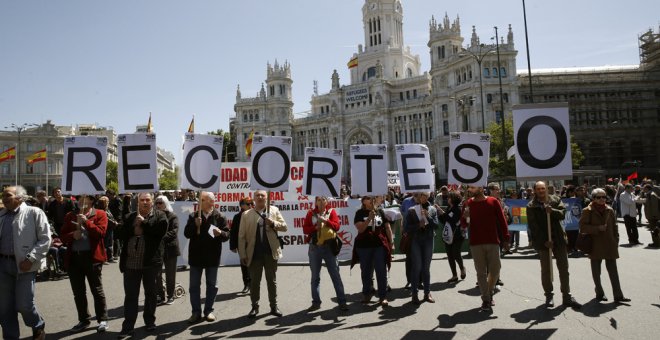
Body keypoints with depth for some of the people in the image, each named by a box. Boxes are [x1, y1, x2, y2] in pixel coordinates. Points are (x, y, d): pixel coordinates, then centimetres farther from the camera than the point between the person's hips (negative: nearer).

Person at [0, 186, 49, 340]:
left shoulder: (34, 213, -4)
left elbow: (45, 239, -8)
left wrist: (30, 259, -16)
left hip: (24, 264, -5)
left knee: (23, 305, -4)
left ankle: (38, 327, 24)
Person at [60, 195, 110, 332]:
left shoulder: (100, 214, 0)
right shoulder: (70, 216, 12)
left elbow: (101, 232, -13)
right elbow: (63, 236, 9)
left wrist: (86, 221, -16)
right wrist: (72, 235, -12)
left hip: (92, 257, -4)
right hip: (74, 257, 5)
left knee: (97, 290, 2)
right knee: (78, 292, 12)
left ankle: (102, 320, 12)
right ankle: (83, 320, 25)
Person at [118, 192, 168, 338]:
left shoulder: (160, 215, 1)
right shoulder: (129, 217, 10)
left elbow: (161, 230, -16)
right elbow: (122, 234, 5)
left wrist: (143, 223, -11)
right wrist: (134, 230, -10)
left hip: (151, 261, -2)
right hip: (131, 262, 2)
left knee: (150, 293, 12)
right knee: (130, 296, 4)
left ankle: (150, 321, 28)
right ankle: (128, 327, 12)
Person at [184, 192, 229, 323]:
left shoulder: (219, 217, -4)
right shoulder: (193, 216, 2)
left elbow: (227, 235, -5)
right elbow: (186, 233, -2)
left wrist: (220, 233, -27)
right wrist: (195, 225, -18)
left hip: (212, 256, -1)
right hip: (196, 256, 1)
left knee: (212, 285, 8)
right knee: (194, 285, 6)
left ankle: (208, 311, 22)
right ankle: (196, 312, 16)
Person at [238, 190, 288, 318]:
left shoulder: (274, 210, 7)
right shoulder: (246, 214, 3)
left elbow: (284, 227, 5)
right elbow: (242, 236, 0)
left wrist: (273, 223, -14)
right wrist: (242, 254, -6)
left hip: (271, 252, 1)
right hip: (254, 253, -1)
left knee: (272, 281, 10)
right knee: (254, 282, 8)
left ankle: (274, 306, 20)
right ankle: (255, 307, 20)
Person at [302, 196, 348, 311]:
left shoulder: (331, 211, 3)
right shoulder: (311, 213, 6)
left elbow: (337, 226, -8)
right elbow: (305, 229, 0)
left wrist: (325, 220, -21)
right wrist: (315, 227, -17)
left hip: (329, 246, -1)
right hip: (314, 247, 2)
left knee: (335, 275, 1)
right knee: (315, 276, 8)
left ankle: (342, 301, 7)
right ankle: (316, 302, 18)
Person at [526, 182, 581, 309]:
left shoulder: (555, 200, 5)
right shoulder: (531, 206, -2)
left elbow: (562, 214, -6)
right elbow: (533, 226, -7)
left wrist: (552, 211, -25)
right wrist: (544, 241, -13)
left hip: (558, 238, 2)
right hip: (542, 241, -2)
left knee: (564, 268, 6)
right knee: (546, 269, 6)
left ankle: (567, 296, 15)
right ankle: (549, 296, 17)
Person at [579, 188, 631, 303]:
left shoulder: (610, 210, 6)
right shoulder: (587, 211, -5)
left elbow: (614, 227, 11)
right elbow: (582, 226, -9)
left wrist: (616, 241, 5)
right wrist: (598, 228, -19)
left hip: (610, 245, 3)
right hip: (595, 245, -3)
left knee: (613, 270, 1)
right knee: (596, 271, 8)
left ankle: (618, 295, 4)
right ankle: (599, 293, 21)